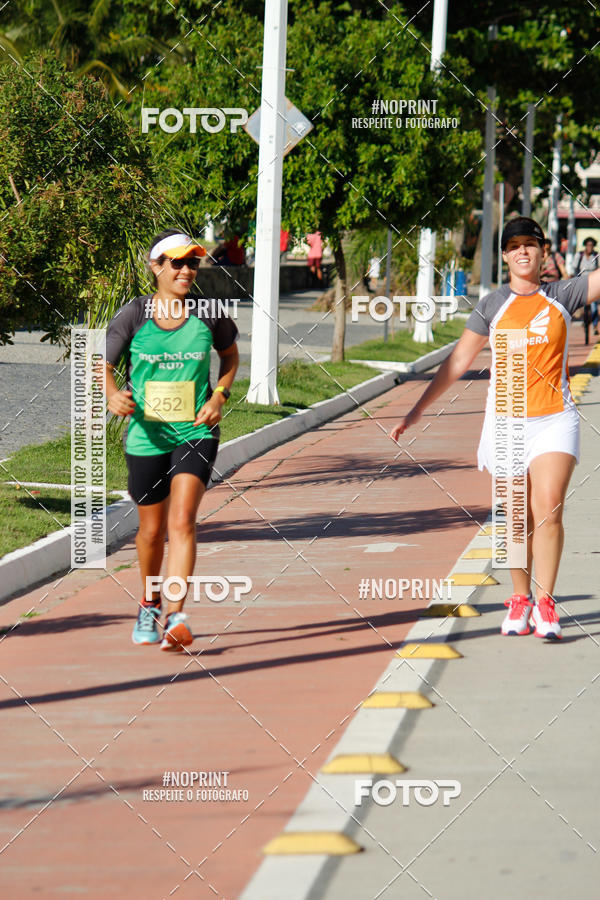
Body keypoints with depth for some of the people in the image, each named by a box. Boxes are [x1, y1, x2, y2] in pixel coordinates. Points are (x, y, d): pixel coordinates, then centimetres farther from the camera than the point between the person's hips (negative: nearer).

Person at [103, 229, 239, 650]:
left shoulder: (208, 315, -3)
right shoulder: (134, 315, -6)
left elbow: (230, 355, 16)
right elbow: (103, 365, 0)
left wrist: (220, 396, -1)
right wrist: (112, 393, -22)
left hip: (196, 433, -1)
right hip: (146, 437, 1)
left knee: (182, 521, -18)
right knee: (152, 529, 14)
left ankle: (176, 617, -22)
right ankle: (150, 603, 40)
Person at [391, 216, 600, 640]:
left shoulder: (562, 296, 5)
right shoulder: (492, 306, 6)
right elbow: (458, 362, 10)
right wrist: (417, 410, 8)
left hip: (554, 419, -1)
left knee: (549, 509, -14)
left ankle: (545, 603, -9)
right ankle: (520, 600, 16)